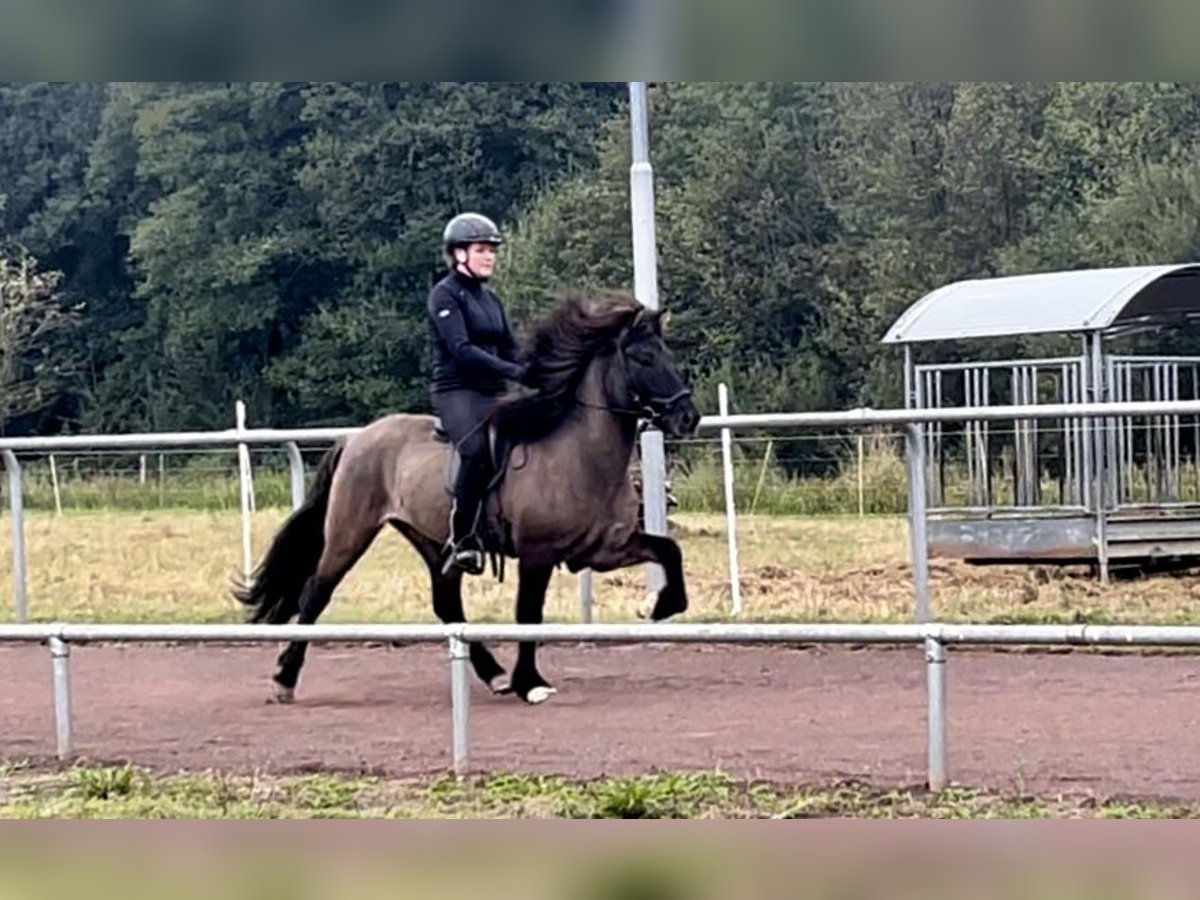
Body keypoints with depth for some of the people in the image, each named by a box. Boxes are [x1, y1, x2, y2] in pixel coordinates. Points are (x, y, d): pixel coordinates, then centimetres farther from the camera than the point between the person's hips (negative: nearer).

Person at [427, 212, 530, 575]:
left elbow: (510, 350, 16)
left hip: (494, 393, 8)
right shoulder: (445, 294, -4)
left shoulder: (492, 299, 19)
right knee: (478, 450, -34)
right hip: (457, 392, -8)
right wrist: (515, 372, -25)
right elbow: (462, 350, -17)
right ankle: (461, 541, -28)